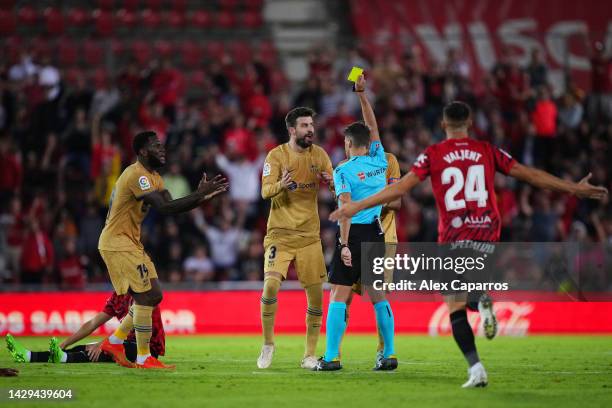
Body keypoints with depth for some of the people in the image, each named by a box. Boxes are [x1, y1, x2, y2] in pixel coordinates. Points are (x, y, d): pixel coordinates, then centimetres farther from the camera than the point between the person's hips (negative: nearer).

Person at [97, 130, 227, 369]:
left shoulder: (153, 176, 14)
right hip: (117, 243, -10)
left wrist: (201, 197, -6)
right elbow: (165, 208, -27)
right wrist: (200, 195, -26)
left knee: (152, 296, 10)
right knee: (146, 296, -11)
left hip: (130, 242, 10)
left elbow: (171, 206, 9)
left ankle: (114, 341, 19)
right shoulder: (137, 175, -19)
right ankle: (143, 358, -5)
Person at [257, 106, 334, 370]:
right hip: (280, 234, -3)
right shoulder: (276, 155, -5)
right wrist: (281, 185, -35)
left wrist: (329, 182, -20)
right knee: (271, 285, -19)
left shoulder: (319, 154, 4)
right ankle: (268, 344, 1)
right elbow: (265, 191, -13)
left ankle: (310, 355, 11)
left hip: (309, 234, 3)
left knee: (316, 294, -1)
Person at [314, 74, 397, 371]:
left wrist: (344, 244, -15)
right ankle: (388, 355, 5)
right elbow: (372, 126, 20)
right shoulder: (379, 161, 7)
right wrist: (361, 94, 23)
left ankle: (331, 357, -7)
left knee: (338, 296, -2)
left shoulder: (344, 171, -7)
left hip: (354, 235, -5)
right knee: (377, 295, 10)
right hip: (376, 234, 5)